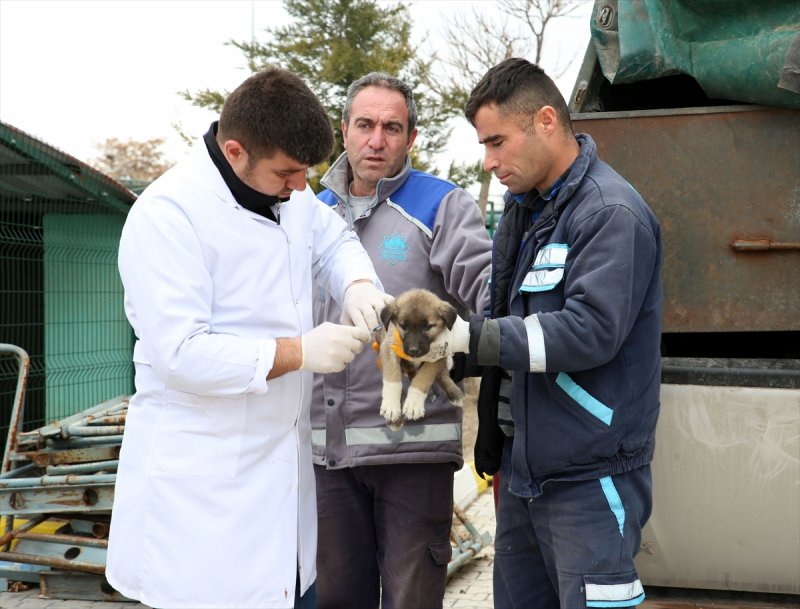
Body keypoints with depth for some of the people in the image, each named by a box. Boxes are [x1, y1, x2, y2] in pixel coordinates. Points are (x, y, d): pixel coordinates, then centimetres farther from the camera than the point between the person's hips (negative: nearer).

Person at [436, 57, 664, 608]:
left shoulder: (613, 213, -14)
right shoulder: (522, 209, 13)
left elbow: (590, 331, -25)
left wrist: (467, 337, -25)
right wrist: (491, 438, 17)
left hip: (590, 477, -8)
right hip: (523, 469, 8)